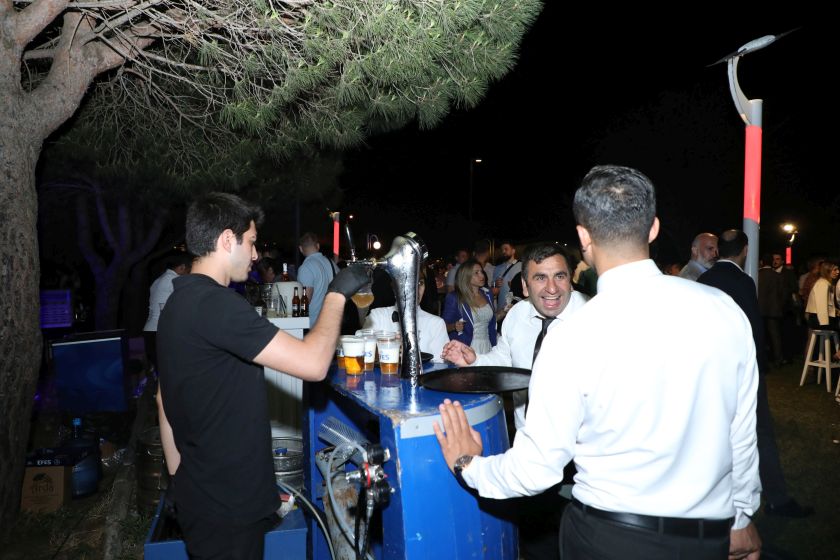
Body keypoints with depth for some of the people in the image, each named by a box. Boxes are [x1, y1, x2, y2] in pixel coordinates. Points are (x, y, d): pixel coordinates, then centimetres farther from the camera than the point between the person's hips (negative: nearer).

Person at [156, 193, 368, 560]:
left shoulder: (179, 302, 7)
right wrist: (337, 295, -14)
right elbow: (313, 364, -29)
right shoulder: (215, 304, -25)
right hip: (228, 507, -9)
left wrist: (180, 479, 20)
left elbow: (165, 398, 14)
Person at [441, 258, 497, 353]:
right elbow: (444, 326, -6)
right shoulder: (454, 298, -8)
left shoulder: (487, 294, 9)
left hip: (487, 345, 5)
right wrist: (454, 326, -22)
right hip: (466, 348, -5)